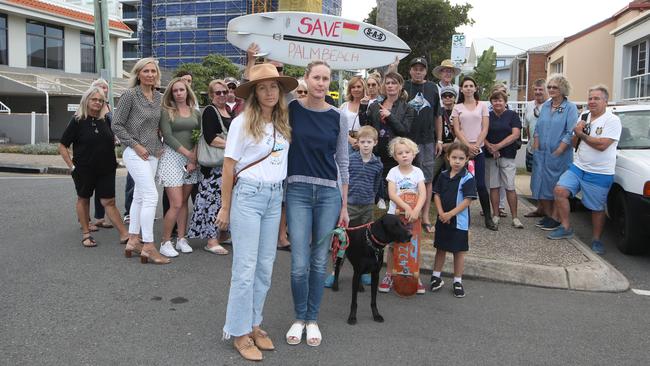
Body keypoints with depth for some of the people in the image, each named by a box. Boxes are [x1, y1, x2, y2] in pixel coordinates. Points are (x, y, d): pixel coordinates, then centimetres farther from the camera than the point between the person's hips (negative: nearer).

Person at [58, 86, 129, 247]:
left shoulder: (106, 120, 4)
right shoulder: (77, 121, -6)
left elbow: (112, 140, 21)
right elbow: (62, 146, -3)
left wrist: (113, 160, 11)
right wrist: (71, 166, -8)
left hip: (106, 169, 2)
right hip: (84, 170, -2)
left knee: (109, 201, 0)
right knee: (83, 199, 12)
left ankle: (124, 234, -1)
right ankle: (86, 234, 24)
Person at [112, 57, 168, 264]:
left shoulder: (159, 97, 10)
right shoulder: (130, 95, -9)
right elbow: (117, 125, -8)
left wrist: (159, 146, 9)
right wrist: (135, 145, -12)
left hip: (153, 154, 7)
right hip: (136, 153, -7)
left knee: (140, 197, 12)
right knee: (151, 196, -13)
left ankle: (133, 241, 21)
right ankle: (148, 247, -9)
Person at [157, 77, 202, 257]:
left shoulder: (195, 113, 12)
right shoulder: (166, 112, 0)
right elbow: (168, 136, -9)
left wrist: (194, 158, -8)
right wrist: (188, 154, -13)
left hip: (192, 159, 4)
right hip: (172, 157, -4)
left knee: (184, 202, 8)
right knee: (176, 204, -9)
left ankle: (181, 239, 16)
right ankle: (165, 242, 1)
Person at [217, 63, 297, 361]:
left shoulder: (284, 123, 8)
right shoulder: (242, 123, -8)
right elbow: (229, 168, -6)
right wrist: (225, 208, -5)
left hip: (275, 198, 6)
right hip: (248, 196, -5)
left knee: (265, 266, 11)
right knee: (245, 267, -1)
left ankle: (254, 324, 25)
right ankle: (239, 332, 12)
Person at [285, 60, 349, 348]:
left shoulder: (337, 117, 4)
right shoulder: (291, 109, 1)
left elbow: (343, 162, 8)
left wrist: (344, 204, 7)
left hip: (329, 193, 1)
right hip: (298, 191, -1)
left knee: (319, 261, 9)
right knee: (299, 263, -2)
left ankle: (312, 320, 25)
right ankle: (299, 318, 21)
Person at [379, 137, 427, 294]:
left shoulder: (417, 172, -3)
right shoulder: (393, 172, -5)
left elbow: (423, 194, -13)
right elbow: (392, 193, -16)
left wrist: (416, 210, -29)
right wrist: (406, 207, -28)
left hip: (413, 214, 1)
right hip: (395, 213, -1)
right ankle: (389, 275, 20)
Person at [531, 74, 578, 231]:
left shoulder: (570, 108, -6)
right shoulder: (545, 106, 11)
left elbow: (570, 133, -12)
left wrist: (558, 151, -15)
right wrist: (536, 148, 4)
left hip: (559, 155, -6)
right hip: (541, 153, 6)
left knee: (557, 187, 0)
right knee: (541, 184, 8)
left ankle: (555, 218, 11)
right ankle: (547, 215, 22)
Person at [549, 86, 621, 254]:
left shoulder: (612, 120, -10)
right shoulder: (584, 118, 12)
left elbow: (602, 145, -22)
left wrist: (581, 134, -10)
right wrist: (577, 132, -6)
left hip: (600, 174, -6)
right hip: (578, 167, 6)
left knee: (597, 208, 4)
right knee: (559, 190, -11)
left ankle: (596, 239, 22)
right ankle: (565, 228, 2)